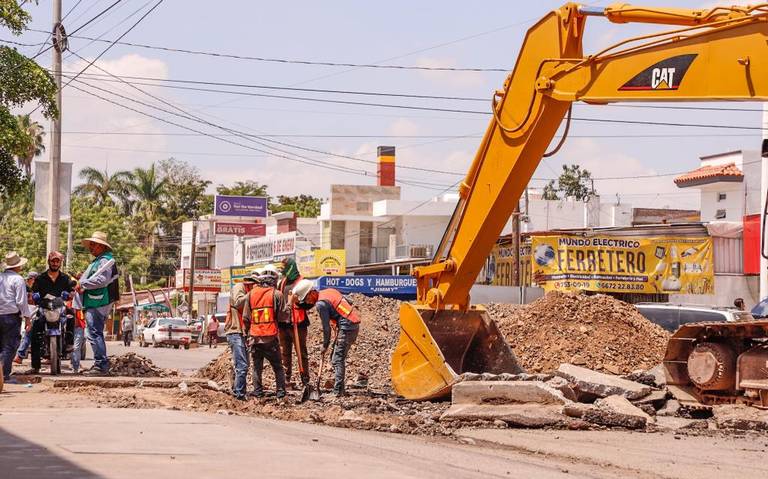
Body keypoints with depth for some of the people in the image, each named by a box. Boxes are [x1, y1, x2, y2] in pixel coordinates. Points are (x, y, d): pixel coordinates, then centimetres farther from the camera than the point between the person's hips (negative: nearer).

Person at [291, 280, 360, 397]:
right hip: (355, 325, 9)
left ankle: (338, 391, -9)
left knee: (337, 360, -6)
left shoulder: (321, 304, -13)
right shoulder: (329, 291, 12)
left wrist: (325, 345, -2)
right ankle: (339, 388, 20)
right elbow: (348, 303, 15)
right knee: (339, 358, 16)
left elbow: (326, 327, -11)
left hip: (346, 328, -9)